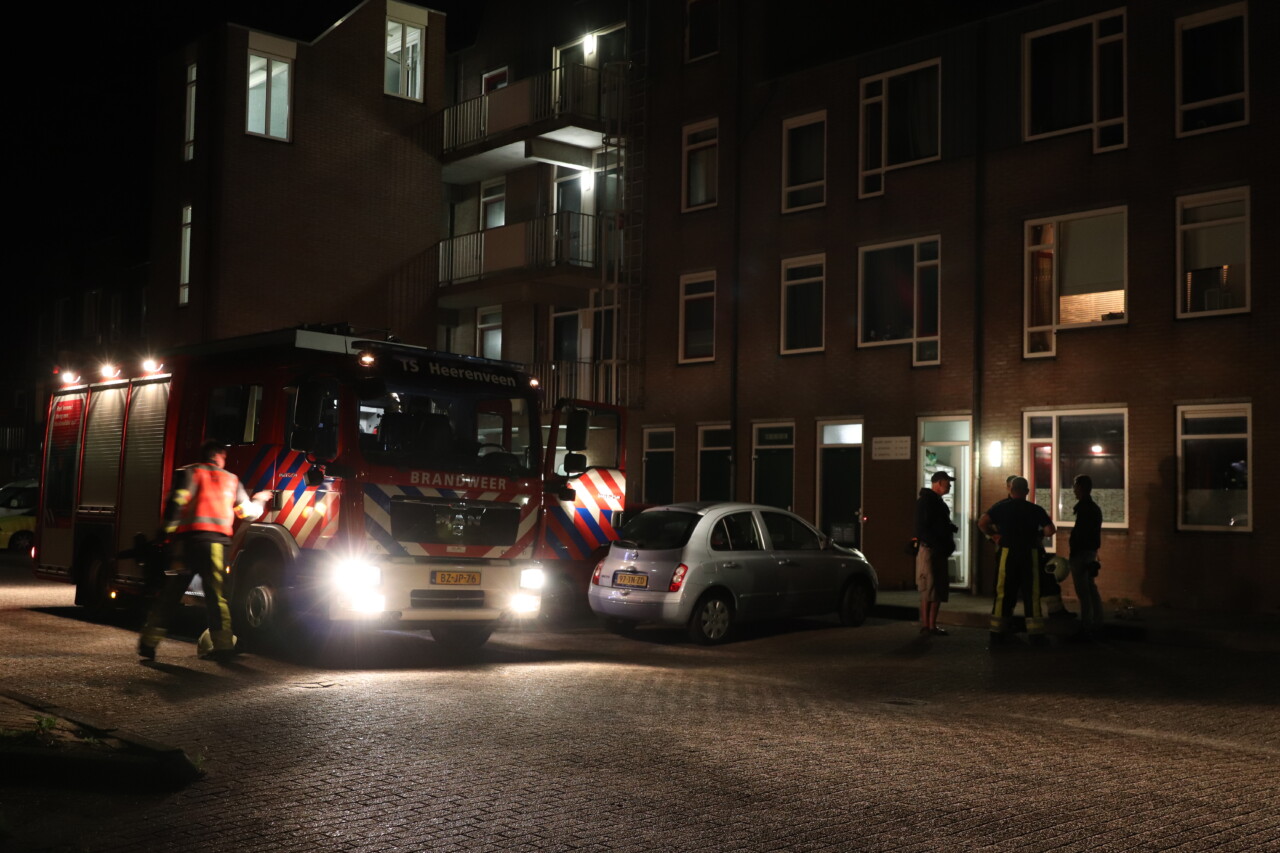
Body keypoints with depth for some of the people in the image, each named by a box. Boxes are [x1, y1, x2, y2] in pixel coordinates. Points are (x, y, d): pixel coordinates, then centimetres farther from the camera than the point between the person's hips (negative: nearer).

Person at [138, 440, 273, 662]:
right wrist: (259, 499, 45)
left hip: (188, 538, -1)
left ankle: (148, 643, 6)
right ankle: (223, 645, 2)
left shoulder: (189, 472, 9)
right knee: (216, 594, 6)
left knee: (170, 592, 5)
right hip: (218, 542, 1)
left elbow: (176, 501, -7)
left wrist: (167, 532, -8)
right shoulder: (231, 479, 18)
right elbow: (248, 512, 24)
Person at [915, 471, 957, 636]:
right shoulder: (925, 501, -11)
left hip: (939, 552, 10)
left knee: (939, 589, 10)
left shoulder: (938, 501, 20)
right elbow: (923, 528, -18)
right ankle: (925, 626, -6)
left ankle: (932, 625, 14)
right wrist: (937, 545, -20)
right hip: (929, 550, -10)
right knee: (928, 590, -8)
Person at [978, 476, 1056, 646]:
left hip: (1007, 553, 0)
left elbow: (982, 522, -10)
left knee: (1003, 593, 6)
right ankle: (1036, 633, 6)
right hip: (1030, 554, 0)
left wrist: (992, 535, 5)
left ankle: (997, 632, 6)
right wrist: (1039, 534, 13)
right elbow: (1051, 530, -6)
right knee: (1031, 594, 5)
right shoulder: (1036, 510, 2)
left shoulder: (1001, 507, 1)